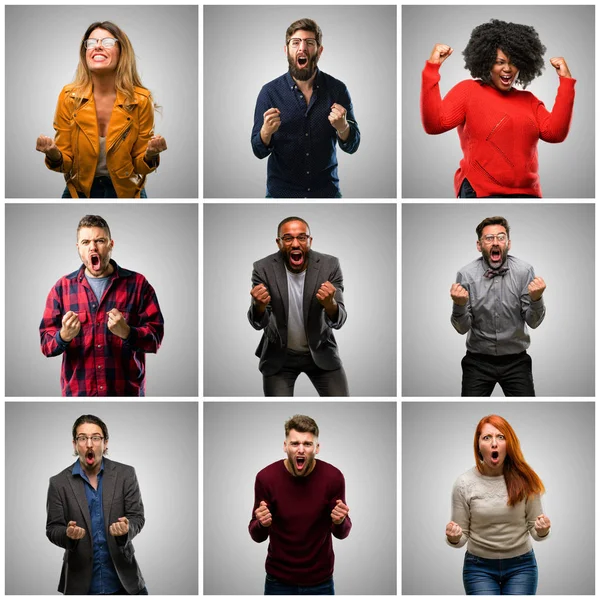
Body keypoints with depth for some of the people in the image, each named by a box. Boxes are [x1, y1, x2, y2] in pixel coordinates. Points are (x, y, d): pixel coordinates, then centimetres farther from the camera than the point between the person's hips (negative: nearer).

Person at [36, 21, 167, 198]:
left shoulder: (141, 100, -16)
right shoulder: (68, 97, -14)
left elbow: (140, 167, -8)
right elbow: (66, 163, -9)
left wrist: (150, 155, -30)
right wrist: (54, 155, -30)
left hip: (126, 190, -1)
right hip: (80, 191, 1)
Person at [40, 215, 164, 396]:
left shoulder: (137, 284, 1)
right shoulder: (62, 288, 5)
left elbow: (155, 337, -4)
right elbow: (46, 345, 3)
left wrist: (127, 332, -23)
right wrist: (64, 336, -18)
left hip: (127, 392, -1)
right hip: (78, 392, 1)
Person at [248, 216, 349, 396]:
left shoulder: (329, 265, -16)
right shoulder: (264, 268, -17)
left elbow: (338, 321, -19)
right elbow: (258, 323, -18)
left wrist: (330, 304, -43)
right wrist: (259, 306, -42)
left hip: (320, 352, 1)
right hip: (278, 356, -1)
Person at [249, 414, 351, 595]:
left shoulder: (333, 477, -13)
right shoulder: (266, 477, -14)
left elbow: (341, 533, -4)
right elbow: (257, 536, -6)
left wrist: (340, 522, -26)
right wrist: (262, 524, -28)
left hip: (320, 581, 0)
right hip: (279, 581, 0)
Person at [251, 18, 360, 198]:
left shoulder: (337, 89, -7)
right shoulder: (270, 92, -8)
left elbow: (351, 146, -3)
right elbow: (259, 151, -6)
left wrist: (342, 127, -24)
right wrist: (266, 131, -27)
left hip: (326, 190, 1)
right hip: (281, 191, 0)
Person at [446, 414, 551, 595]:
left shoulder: (524, 479, -8)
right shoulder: (464, 484, -9)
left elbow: (534, 529, 1)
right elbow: (461, 537, -1)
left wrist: (542, 531, -22)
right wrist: (454, 538, -24)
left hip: (521, 566, 1)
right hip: (479, 567, 0)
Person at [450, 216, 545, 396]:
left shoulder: (524, 271, -10)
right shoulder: (466, 274, -11)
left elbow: (533, 322, -7)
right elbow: (462, 328, -8)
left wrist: (536, 298, -27)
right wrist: (459, 305, -28)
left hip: (515, 360, 0)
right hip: (478, 360, 0)